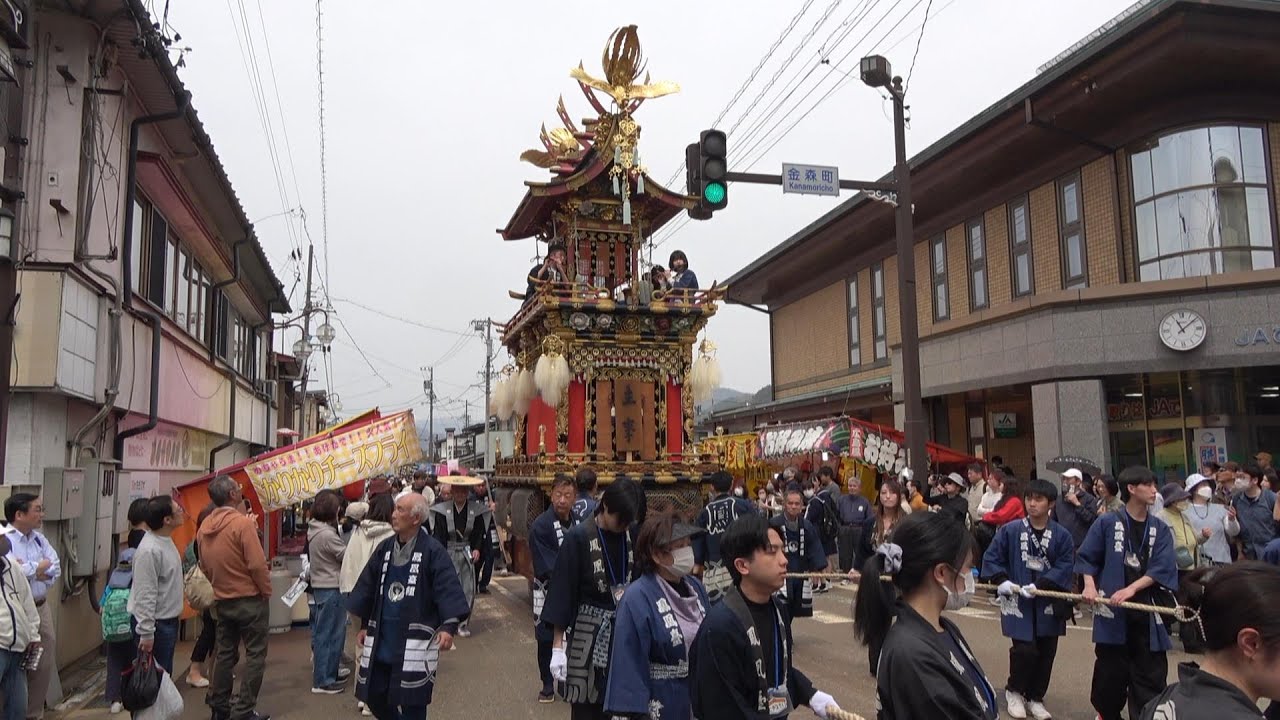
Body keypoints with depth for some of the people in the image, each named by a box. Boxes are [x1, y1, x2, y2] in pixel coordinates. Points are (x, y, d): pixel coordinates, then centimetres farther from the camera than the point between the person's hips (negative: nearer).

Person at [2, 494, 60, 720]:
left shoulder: (39, 538, 9)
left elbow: (55, 569, 3)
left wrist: (29, 569, -14)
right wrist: (38, 568, -11)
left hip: (42, 608, 7)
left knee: (44, 666, 14)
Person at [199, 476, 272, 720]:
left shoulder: (204, 526, 3)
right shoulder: (243, 522, -19)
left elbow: (204, 566, 11)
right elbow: (257, 564, -21)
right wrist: (267, 591, -7)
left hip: (221, 600, 7)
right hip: (249, 599, -7)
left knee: (225, 653, 17)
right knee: (255, 655, 2)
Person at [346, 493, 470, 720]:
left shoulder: (432, 551, -12)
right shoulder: (384, 548, 8)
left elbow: (448, 590, -17)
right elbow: (368, 588, 17)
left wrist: (449, 626, -26)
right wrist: (365, 625, 18)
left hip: (415, 642, -6)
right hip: (381, 639, 6)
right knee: (374, 695, 13)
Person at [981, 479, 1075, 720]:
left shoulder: (1061, 535, -3)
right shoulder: (1010, 530, -5)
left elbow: (1065, 566, -10)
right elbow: (991, 557, 0)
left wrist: (1039, 585, -19)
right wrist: (1001, 580, -14)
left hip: (1049, 603, 2)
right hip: (1018, 602, -2)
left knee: (1046, 653, 10)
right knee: (1025, 650, -9)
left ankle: (1035, 698, 30)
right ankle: (1013, 692, 18)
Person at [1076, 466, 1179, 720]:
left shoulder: (1159, 529, 4)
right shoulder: (1107, 522, -3)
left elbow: (1162, 568, -5)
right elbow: (1087, 557, 4)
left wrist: (1132, 588, -17)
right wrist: (1090, 585, -12)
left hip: (1147, 609, 2)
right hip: (1112, 606, -2)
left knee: (1150, 670, 3)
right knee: (1111, 668, 8)